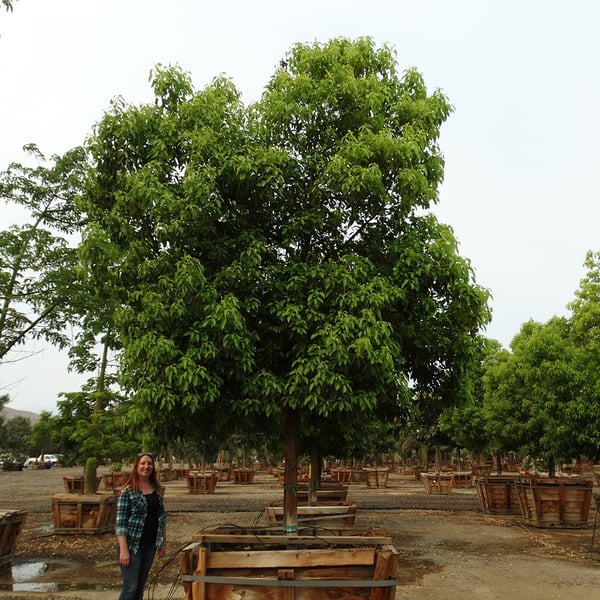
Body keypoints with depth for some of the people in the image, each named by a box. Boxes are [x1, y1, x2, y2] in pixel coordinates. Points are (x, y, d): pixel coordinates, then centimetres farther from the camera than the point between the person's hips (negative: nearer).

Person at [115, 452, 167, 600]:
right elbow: (120, 522, -13)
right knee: (130, 587, -4)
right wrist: (123, 550, -19)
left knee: (140, 586, 13)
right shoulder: (128, 490, -11)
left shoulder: (157, 489, 6)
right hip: (131, 544, -6)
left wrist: (164, 542, 10)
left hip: (150, 545, 6)